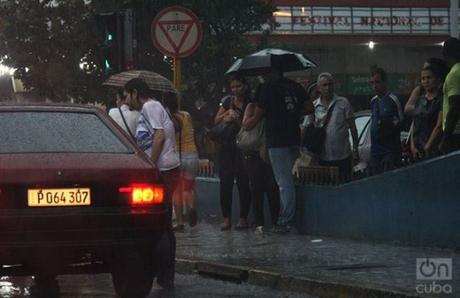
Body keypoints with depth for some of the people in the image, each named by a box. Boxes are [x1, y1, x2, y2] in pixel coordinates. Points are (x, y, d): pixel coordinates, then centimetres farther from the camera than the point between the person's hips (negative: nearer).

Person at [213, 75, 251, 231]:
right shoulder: (228, 101, 12)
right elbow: (216, 121, 9)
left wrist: (235, 119, -16)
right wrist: (227, 114, -5)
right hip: (227, 146, 4)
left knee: (243, 182, -2)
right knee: (225, 182, 1)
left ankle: (243, 218, 4)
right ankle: (227, 218, 5)